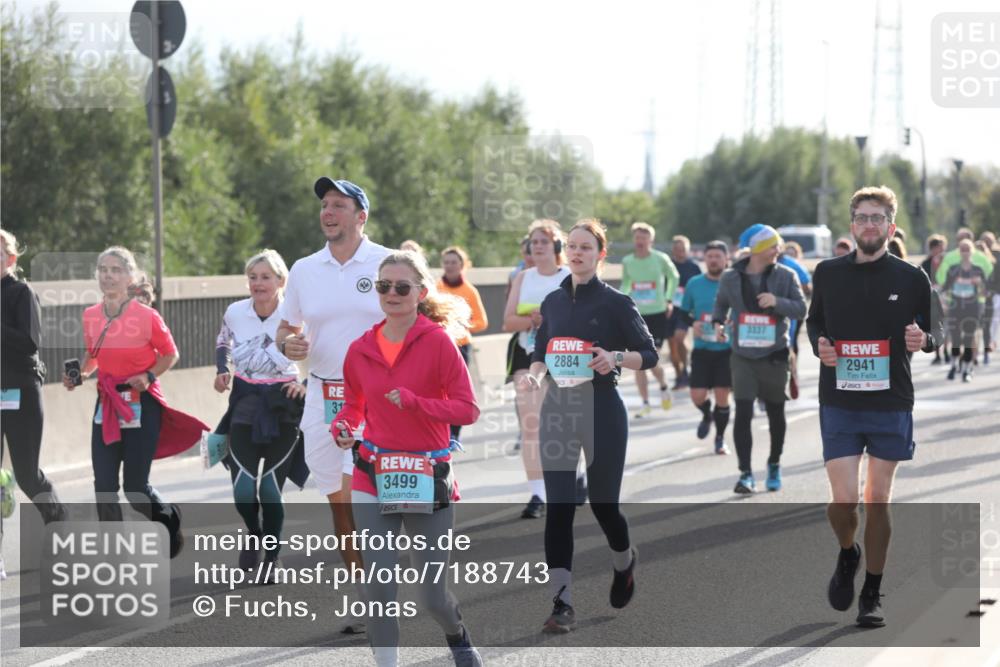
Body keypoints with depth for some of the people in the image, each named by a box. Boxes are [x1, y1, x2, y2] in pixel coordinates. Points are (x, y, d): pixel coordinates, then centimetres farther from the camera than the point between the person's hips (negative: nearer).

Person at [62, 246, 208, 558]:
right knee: (104, 485, -2)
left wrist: (150, 376, -16)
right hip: (107, 404, 4)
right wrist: (80, 373, -1)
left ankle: (169, 519, 31)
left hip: (142, 406, -4)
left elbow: (170, 354, 0)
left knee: (135, 487, -1)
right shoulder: (91, 316, 2)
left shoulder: (146, 315, -12)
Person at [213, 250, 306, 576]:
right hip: (245, 402, 3)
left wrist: (308, 385, -15)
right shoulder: (235, 312, -4)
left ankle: (271, 558, 17)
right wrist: (222, 370, 3)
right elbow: (223, 341, 19)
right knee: (243, 490, -6)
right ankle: (254, 534, 26)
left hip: (283, 406, -3)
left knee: (270, 487, -4)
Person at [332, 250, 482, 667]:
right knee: (379, 586, -8)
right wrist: (342, 427, -4)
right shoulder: (360, 350, 3)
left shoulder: (437, 341, -9)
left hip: (429, 479, -2)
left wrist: (415, 402, -23)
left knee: (432, 595, 7)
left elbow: (467, 409, -11)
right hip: (373, 479, 2)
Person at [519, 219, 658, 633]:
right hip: (557, 409, 4)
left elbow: (649, 354, -3)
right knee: (558, 507, -6)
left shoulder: (615, 302, -4)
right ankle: (562, 603, -7)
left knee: (602, 502, 5)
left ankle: (624, 563, 39)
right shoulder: (553, 302, 10)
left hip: (602, 409, -4)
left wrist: (616, 357, -21)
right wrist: (535, 374, -4)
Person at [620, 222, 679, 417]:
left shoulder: (661, 259, -5)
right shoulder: (627, 261, 2)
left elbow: (674, 277, 12)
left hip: (658, 314, -3)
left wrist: (669, 300, 8)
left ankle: (664, 388, 22)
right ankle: (645, 403, 9)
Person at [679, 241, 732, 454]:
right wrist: (693, 323, -8)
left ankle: (720, 438, 20)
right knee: (697, 395, -3)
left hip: (727, 349, -1)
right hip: (701, 349, 1)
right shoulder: (694, 284, 3)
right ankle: (707, 415, 32)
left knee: (722, 395, 0)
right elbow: (684, 312, 12)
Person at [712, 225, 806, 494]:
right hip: (743, 357, 0)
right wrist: (718, 322, -1)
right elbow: (721, 303, 18)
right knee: (743, 413, -10)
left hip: (774, 356, 0)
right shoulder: (731, 278, 0)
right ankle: (746, 473, -7)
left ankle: (774, 465, 31)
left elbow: (801, 309, -6)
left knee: (775, 412, 11)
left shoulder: (785, 276, -3)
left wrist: (777, 301, -23)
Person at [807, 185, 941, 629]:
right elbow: (814, 321, 16)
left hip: (891, 405, 0)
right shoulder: (828, 274, 3)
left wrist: (924, 339, -15)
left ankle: (872, 595, 17)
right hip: (838, 404, 0)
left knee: (878, 499, 3)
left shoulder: (912, 279, -1)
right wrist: (819, 344, -5)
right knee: (843, 499, -8)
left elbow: (934, 330, 8)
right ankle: (847, 555, 26)